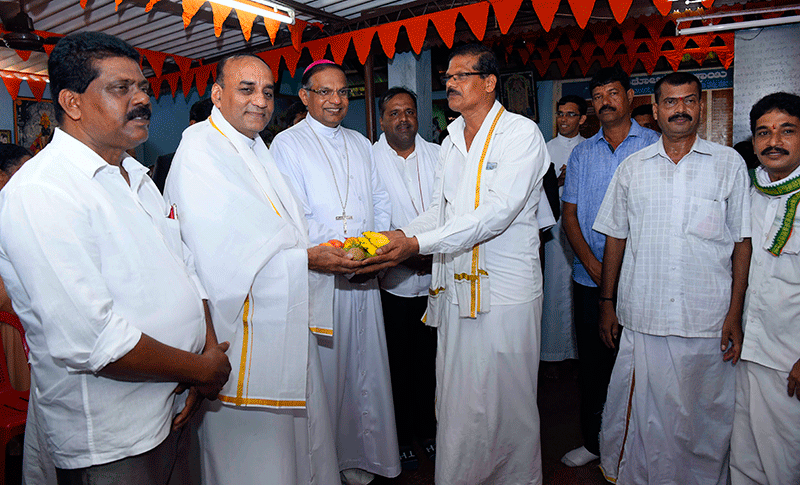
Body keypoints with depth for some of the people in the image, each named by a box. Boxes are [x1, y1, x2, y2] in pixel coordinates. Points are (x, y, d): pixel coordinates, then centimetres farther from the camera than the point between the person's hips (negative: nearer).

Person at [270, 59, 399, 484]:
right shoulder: (287, 143, 0)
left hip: (365, 276, 5)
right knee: (322, 367, 2)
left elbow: (380, 200, 16)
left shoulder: (360, 143, 17)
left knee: (364, 364, 10)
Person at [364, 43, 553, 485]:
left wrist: (418, 244, -26)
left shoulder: (522, 133, -7)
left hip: (504, 292, -6)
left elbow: (497, 211, -19)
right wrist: (400, 236, -2)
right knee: (454, 404, 11)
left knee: (507, 405, 6)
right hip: (454, 290, 6)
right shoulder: (452, 141, 16)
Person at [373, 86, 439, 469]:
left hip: (436, 279, 3)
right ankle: (401, 437, 28)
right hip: (392, 283, -2)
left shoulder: (438, 155, 7)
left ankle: (427, 430, 34)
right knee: (397, 364, 9)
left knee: (430, 360, 14)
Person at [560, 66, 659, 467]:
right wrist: (593, 265, -7)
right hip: (590, 279, 3)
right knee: (592, 363, 10)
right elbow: (570, 215, 7)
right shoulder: (581, 153, 11)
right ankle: (593, 441, 26)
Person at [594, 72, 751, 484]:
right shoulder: (633, 167, 8)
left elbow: (743, 241, 3)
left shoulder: (729, 163, 4)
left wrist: (735, 314, -2)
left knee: (705, 420, 10)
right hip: (642, 318, 1)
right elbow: (615, 238, 11)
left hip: (707, 322, 0)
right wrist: (606, 302, 8)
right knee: (641, 416, 9)